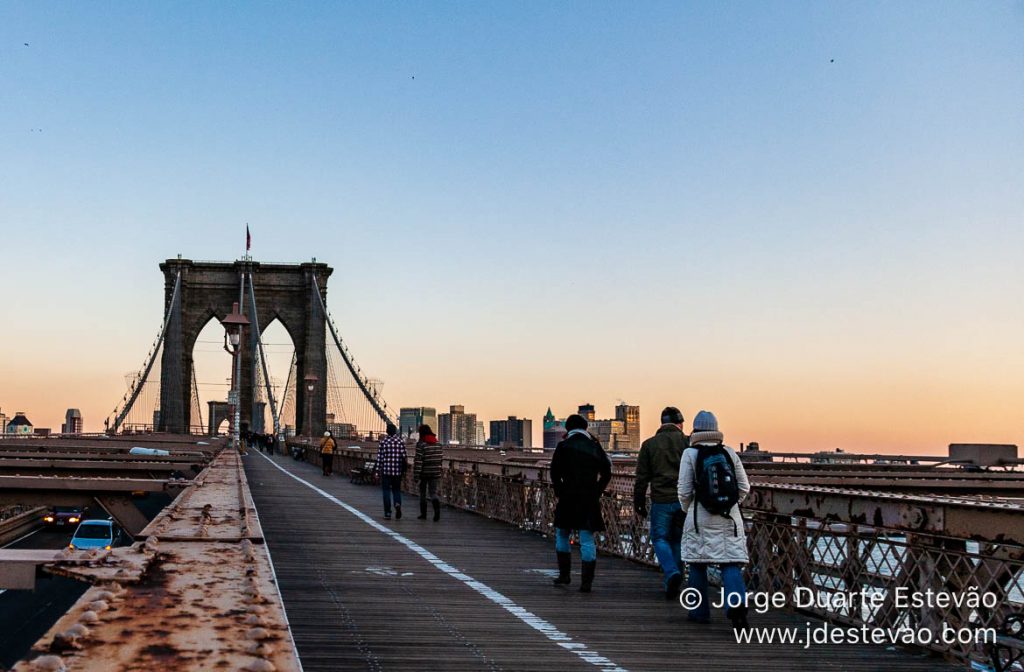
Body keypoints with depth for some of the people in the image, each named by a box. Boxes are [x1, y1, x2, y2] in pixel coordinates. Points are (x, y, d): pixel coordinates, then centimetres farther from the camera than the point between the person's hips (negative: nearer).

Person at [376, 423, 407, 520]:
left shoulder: (383, 441, -1)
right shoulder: (400, 441, -1)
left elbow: (379, 456, -1)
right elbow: (404, 455, -3)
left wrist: (378, 470, 4)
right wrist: (404, 467, 9)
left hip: (386, 469, -1)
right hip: (397, 470, 1)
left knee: (386, 490, 7)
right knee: (396, 489, 14)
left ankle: (387, 513, 3)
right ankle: (398, 504, -15)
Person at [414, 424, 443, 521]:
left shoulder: (421, 444, -11)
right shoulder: (438, 443, 6)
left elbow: (418, 460, -15)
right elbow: (442, 457, 10)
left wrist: (415, 475, -12)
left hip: (424, 473, -4)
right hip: (435, 473, 4)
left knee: (422, 493, 11)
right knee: (433, 492, 6)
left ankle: (423, 514, 17)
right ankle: (437, 508, -21)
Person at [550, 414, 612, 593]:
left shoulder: (563, 446, -1)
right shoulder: (595, 446, 7)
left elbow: (555, 473, -5)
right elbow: (606, 472, 5)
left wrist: (559, 492, 5)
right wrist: (596, 492, 8)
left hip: (568, 498, -2)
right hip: (590, 499, 2)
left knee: (562, 535, 17)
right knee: (587, 540, 1)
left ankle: (564, 574, 18)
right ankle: (586, 582, -3)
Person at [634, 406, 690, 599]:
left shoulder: (649, 444, 3)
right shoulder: (688, 443, 2)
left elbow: (641, 478, 3)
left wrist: (639, 503, 11)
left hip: (661, 501, -1)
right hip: (684, 501, 1)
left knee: (660, 538, 7)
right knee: (677, 540, 13)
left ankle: (672, 572, -16)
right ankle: (673, 582, 17)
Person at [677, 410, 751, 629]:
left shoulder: (690, 454, -4)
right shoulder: (729, 452, 5)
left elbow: (684, 491, -4)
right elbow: (744, 487, 6)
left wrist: (687, 510, 14)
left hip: (700, 518, -2)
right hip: (730, 517, 2)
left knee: (697, 564, 12)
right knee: (731, 562, 0)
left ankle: (700, 611, 19)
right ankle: (737, 603, -23)